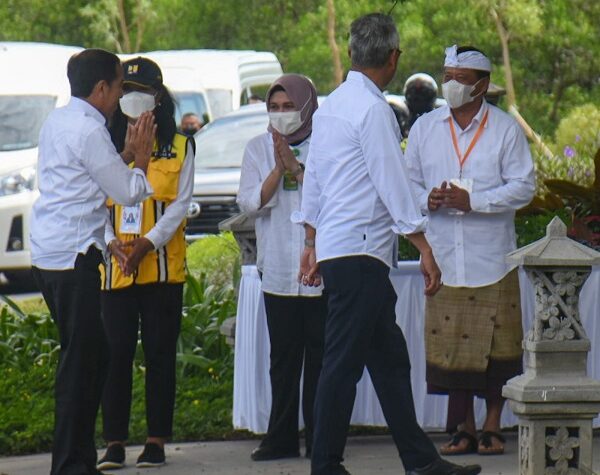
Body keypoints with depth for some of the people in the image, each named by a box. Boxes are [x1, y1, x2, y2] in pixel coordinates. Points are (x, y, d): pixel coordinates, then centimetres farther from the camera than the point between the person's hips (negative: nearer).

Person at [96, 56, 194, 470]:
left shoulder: (179, 148, 6)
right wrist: (112, 244, -12)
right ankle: (114, 442, 3)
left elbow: (181, 204, -2)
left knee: (160, 354, 1)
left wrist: (148, 243, -15)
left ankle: (157, 441, 6)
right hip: (116, 270, 1)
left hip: (163, 268, -1)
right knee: (117, 353, -1)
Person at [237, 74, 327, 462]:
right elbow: (250, 201, 1)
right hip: (278, 270, 3)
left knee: (319, 356, -1)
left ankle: (319, 437, 4)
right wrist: (279, 169, -12)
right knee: (284, 357, 4)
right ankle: (281, 438, 7)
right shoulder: (258, 149, 10)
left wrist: (297, 168, -17)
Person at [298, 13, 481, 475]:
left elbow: (313, 180, 20)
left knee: (390, 358, 12)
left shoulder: (331, 105, 15)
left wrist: (312, 244, 26)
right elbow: (394, 184, -16)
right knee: (344, 362, -6)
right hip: (359, 251, -10)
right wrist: (425, 250, -13)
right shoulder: (373, 109, -13)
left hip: (334, 247, 10)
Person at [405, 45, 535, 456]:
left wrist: (473, 200, -14)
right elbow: (409, 183, 14)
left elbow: (523, 187, -4)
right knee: (449, 344, 0)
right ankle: (464, 429, 9)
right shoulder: (425, 128, 10)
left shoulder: (505, 129, 0)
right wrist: (428, 200, -8)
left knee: (496, 344, -2)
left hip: (492, 257, -2)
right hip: (444, 256, 2)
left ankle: (493, 426, 8)